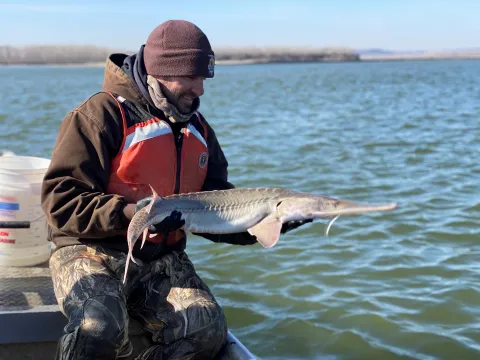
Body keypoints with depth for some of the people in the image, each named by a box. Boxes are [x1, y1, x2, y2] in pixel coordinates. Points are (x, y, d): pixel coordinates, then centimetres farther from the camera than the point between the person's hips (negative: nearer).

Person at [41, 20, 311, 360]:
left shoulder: (198, 128, 12)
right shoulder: (103, 114, -9)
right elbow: (60, 199, -14)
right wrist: (129, 213, -27)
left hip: (163, 259, 6)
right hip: (94, 250, -5)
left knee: (209, 331, -20)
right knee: (98, 327, -35)